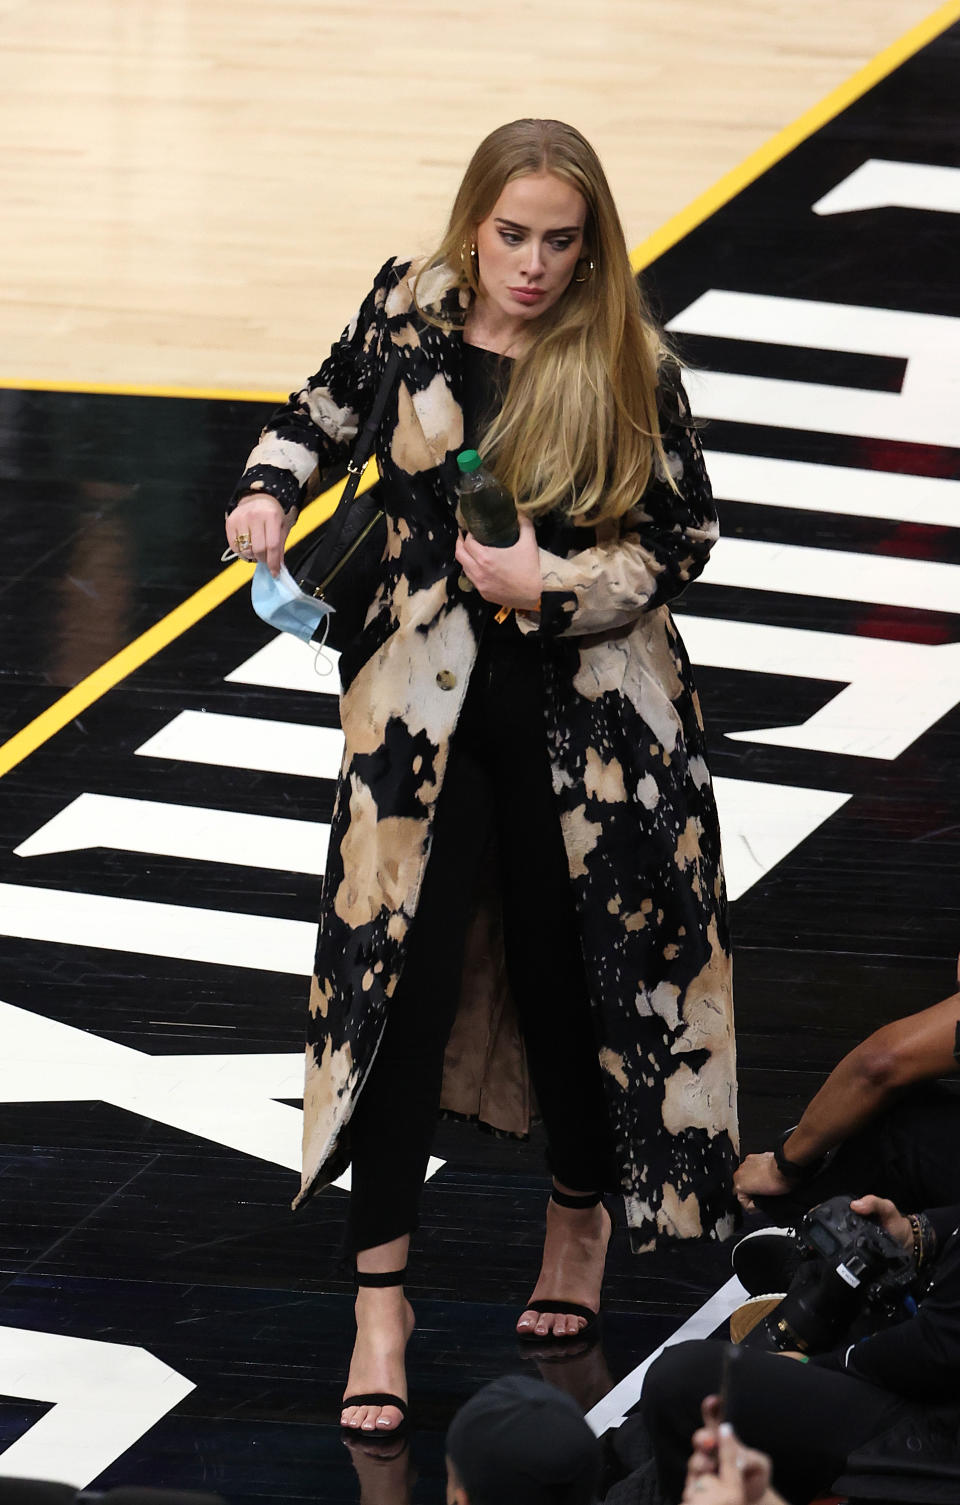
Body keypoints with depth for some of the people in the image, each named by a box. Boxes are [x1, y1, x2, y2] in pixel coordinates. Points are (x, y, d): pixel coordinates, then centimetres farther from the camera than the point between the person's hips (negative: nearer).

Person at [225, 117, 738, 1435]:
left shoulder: (627, 367, -9)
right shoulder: (411, 310, -2)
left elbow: (684, 538, -2)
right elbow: (329, 402, 18)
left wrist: (553, 583, -16)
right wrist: (271, 491, -1)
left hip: (586, 716, -1)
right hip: (425, 708, 1)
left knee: (568, 977, 9)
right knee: (401, 979, -5)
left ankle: (582, 1215, 37)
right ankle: (382, 1300, -1)